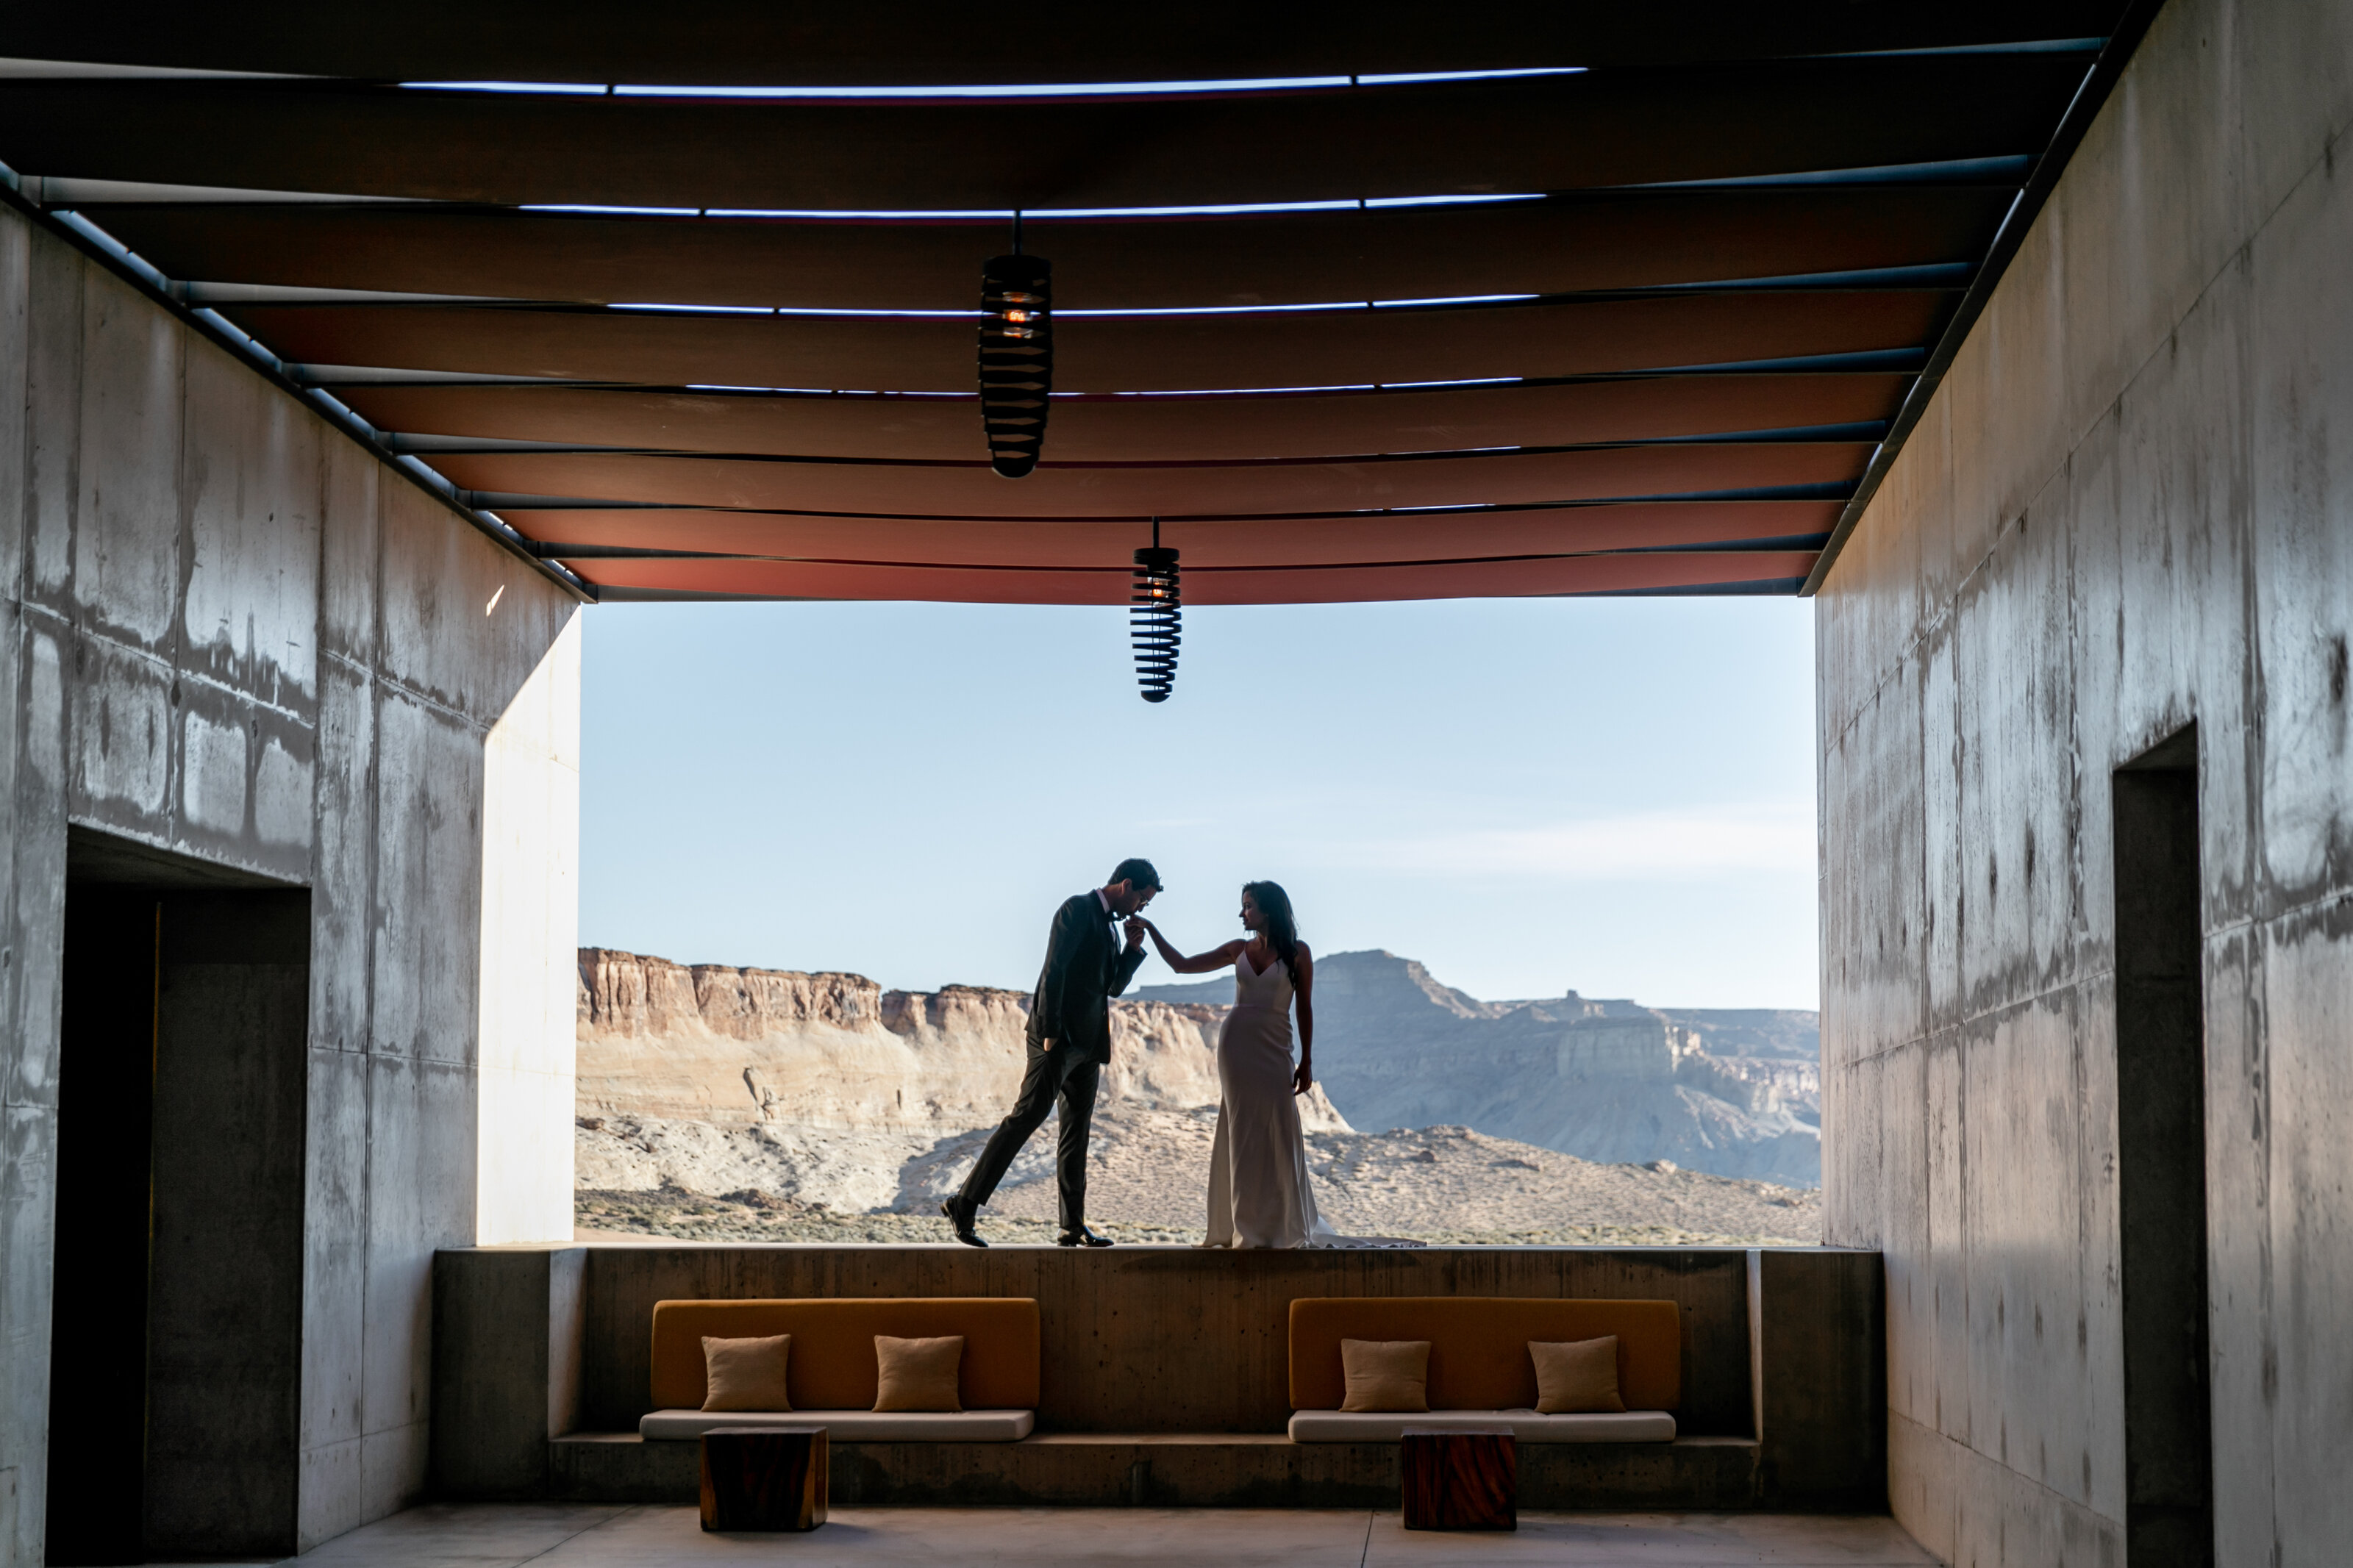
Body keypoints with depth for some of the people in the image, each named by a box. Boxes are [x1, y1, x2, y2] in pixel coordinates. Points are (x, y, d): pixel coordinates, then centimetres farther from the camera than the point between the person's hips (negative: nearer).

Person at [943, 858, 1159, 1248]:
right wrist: (1050, 1033, -20)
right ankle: (965, 1204, -15)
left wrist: (1134, 947, 9)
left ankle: (1074, 1226, 8)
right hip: (1059, 1039, -9)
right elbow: (1054, 971, -16)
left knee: (1077, 1131, 7)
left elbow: (1114, 986, 24)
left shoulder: (1107, 924, 21)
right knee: (1027, 1116, -15)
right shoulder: (1078, 910, -7)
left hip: (1087, 1044, 9)